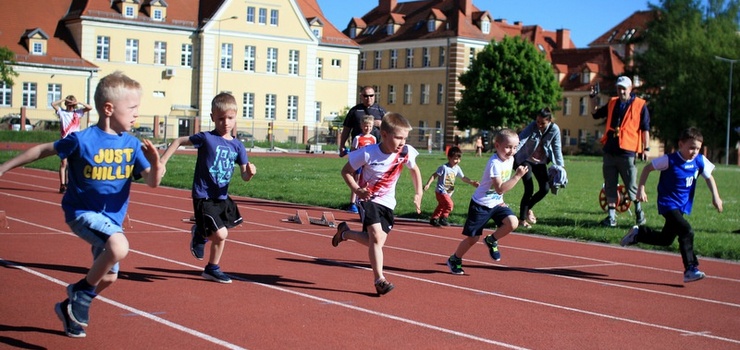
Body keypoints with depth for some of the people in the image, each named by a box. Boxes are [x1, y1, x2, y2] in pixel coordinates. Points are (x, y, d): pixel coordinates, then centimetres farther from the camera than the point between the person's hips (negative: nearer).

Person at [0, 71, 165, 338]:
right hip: (82, 212, -6)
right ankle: (82, 291, -8)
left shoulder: (132, 145, -5)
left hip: (111, 218, 6)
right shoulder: (82, 140, -18)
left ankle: (70, 308, 41)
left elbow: (152, 181, -10)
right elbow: (43, 150, -5)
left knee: (108, 277, 15)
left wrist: (156, 164, -34)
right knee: (119, 247, -32)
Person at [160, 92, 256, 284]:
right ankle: (199, 235, 18)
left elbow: (244, 176, 0)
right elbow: (179, 141, -2)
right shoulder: (206, 138, -12)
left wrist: (250, 172, -23)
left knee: (221, 236, 15)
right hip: (203, 197, -6)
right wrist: (162, 162, -7)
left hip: (222, 197, 6)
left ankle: (212, 269, 35)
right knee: (221, 234, -15)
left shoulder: (238, 146, 2)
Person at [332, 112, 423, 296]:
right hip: (369, 199, -4)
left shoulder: (406, 152, -13)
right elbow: (346, 171, -9)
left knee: (376, 241, 3)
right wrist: (357, 190, -22)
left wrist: (418, 193, 3)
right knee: (376, 237, -20)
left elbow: (415, 170, 10)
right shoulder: (368, 153, -22)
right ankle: (379, 279, -8)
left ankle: (345, 232, 31)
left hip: (387, 203, 5)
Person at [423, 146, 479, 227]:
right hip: (441, 191, -8)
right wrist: (428, 184, -22)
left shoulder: (457, 168, 3)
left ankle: (434, 219, 30)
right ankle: (443, 218, -2)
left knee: (441, 206, 17)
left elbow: (463, 178, 12)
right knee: (449, 204, -18)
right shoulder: (444, 167, -19)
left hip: (448, 193, 8)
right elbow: (434, 175, -16)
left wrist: (472, 182, 2)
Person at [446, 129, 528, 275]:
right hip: (481, 204, -7)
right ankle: (455, 260, 25)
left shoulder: (510, 159, -1)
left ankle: (491, 240, 8)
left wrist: (500, 199, 10)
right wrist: (518, 176, -34)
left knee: (513, 223, -18)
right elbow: (500, 188, -31)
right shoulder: (494, 163, -25)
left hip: (496, 202, 7)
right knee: (473, 238, 1)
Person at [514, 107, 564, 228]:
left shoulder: (554, 129, -15)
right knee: (529, 189, -14)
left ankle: (528, 208, 27)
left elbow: (557, 148, -8)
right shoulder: (532, 126, -25)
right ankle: (522, 219, 0)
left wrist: (560, 165, -11)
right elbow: (520, 141, -37)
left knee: (545, 189, 1)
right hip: (525, 159, -4)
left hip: (540, 161, 4)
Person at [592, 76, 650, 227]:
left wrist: (646, 148, -9)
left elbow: (645, 128, -3)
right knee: (610, 186, 6)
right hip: (610, 151, 5)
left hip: (627, 152, -5)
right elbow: (596, 114, 25)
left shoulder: (640, 105, -1)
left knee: (631, 186, 1)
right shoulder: (612, 103, 14)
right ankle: (611, 217, 11)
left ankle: (639, 211, 24)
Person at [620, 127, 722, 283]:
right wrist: (641, 188, -11)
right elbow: (647, 168, -7)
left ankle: (638, 233, 35)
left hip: (683, 206, 7)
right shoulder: (670, 160, -18)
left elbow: (709, 178, 10)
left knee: (666, 239, 13)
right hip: (668, 204, -7)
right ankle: (690, 270, -21)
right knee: (686, 231, -25)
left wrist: (715, 196, -1)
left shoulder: (700, 161, -6)